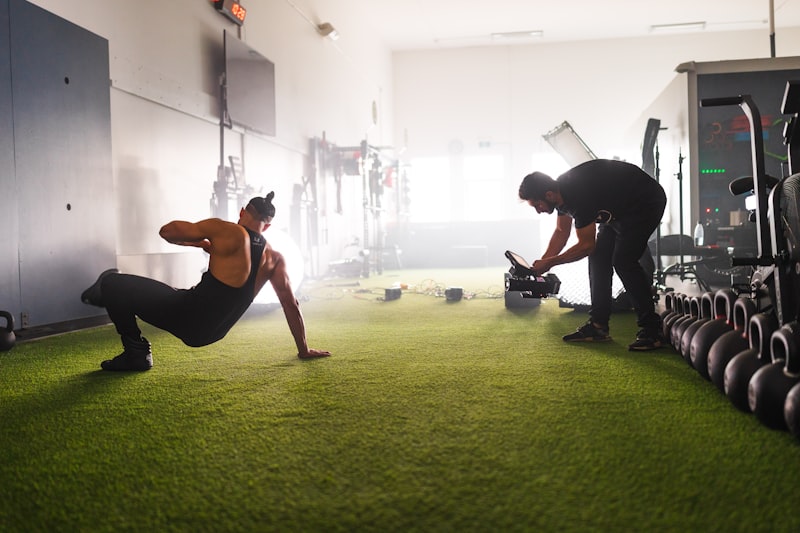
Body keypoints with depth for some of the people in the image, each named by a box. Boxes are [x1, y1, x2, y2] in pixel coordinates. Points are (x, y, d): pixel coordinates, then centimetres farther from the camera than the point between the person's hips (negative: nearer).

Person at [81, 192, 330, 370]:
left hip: (187, 316, -7)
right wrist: (304, 349, 8)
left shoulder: (227, 232, -10)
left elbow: (167, 231, -5)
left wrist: (203, 243, 12)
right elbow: (291, 304, 1)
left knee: (111, 283, 4)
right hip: (210, 333, 7)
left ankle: (136, 352, 9)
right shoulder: (274, 259, 2)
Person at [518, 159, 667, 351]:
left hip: (646, 202, -10)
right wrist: (541, 263, 1)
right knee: (598, 258, 3)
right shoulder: (561, 190, -6)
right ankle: (598, 324, 7)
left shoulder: (579, 195, -35)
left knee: (623, 261, -20)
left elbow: (586, 245, -25)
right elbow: (561, 232, 9)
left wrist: (550, 262, -17)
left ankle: (652, 329, -13)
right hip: (619, 207, 10)